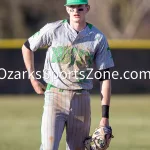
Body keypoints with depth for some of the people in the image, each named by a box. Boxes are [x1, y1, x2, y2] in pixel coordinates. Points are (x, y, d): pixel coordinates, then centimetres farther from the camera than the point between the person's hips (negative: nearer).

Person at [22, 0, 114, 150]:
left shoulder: (98, 38, 1)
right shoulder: (53, 30, -2)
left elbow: (105, 78, 1)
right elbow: (27, 47, 16)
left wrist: (105, 115, -4)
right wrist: (32, 78, 11)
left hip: (81, 99, 2)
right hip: (55, 96, -2)